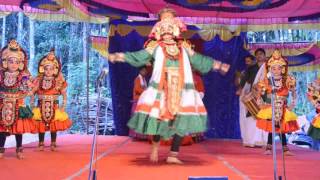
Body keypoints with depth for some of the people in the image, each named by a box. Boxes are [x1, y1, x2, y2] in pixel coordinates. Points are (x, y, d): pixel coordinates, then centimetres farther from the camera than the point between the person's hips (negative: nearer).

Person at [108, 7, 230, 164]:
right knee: (158, 117, -3)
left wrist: (217, 65, 23)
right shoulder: (155, 47, 6)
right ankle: (155, 146, 26)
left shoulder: (184, 47, 13)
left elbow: (199, 61, 22)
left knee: (181, 121, -5)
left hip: (181, 90, 2)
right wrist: (117, 56, -7)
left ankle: (173, 154, 3)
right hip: (160, 89, -2)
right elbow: (137, 57, 2)